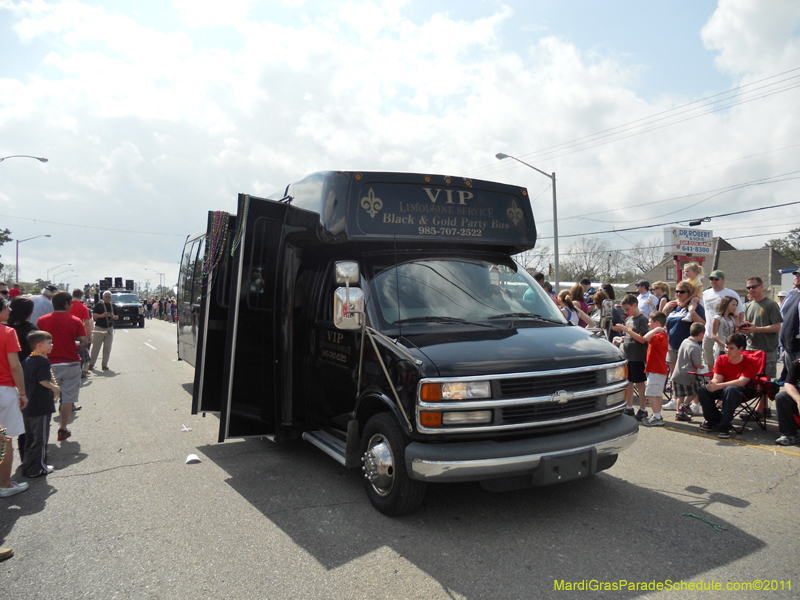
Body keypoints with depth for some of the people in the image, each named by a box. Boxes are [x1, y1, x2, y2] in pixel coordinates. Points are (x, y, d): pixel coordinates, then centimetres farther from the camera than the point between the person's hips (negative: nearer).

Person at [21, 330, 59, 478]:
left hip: (27, 405, 9)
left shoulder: (27, 360, 8)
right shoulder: (43, 361, -17)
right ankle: (36, 468, 7)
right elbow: (43, 381, -24)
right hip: (41, 407, -9)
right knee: (40, 438, 2)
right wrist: (54, 388, -8)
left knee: (30, 436, 21)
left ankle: (27, 463, 32)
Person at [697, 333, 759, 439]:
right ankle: (714, 421, -2)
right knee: (702, 390, -23)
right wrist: (712, 384, -33)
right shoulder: (721, 359, 1)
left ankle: (724, 426, -30)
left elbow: (741, 382, -25)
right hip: (723, 389, 5)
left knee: (730, 390, -40)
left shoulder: (750, 363, -12)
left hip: (741, 392, -5)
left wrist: (718, 386, -36)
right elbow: (717, 378, -5)